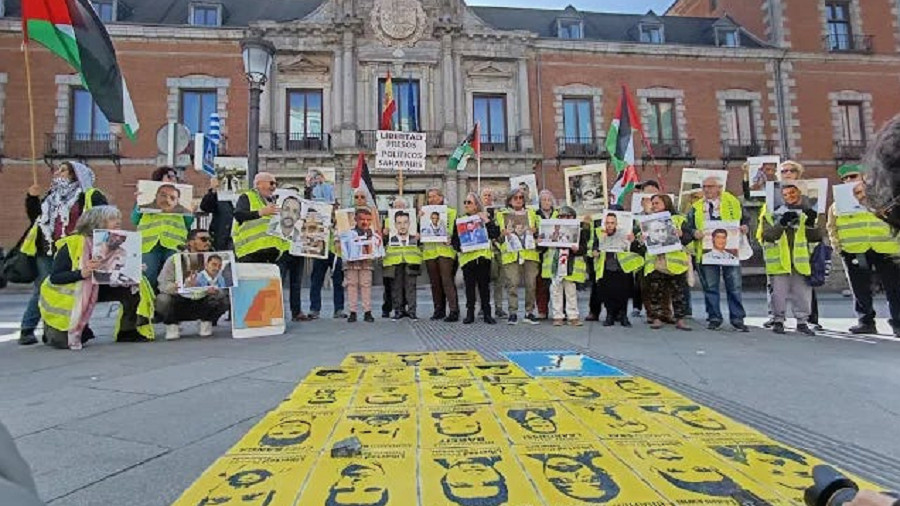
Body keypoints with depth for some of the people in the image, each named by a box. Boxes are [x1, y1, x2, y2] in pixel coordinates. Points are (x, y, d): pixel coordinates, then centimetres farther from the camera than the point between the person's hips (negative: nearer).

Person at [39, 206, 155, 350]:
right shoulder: (72, 243, -24)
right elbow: (54, 278, -24)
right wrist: (82, 273, -41)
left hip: (94, 291, 6)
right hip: (62, 299, -6)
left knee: (134, 288, -14)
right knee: (64, 342, -14)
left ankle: (129, 333, -1)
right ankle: (51, 330, 24)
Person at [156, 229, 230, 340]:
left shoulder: (212, 259, 0)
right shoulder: (175, 259, -5)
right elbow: (163, 284, -13)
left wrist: (215, 290, -33)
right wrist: (173, 287, -37)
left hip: (203, 304, 1)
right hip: (180, 304, -1)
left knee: (224, 298, -25)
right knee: (163, 300, -30)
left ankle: (206, 322, 6)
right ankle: (172, 325, 2)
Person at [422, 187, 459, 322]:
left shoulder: (450, 212, 5)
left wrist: (451, 239, -14)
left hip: (445, 250, -4)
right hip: (429, 251, 4)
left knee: (447, 281, -11)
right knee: (435, 283, 8)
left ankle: (454, 311, -9)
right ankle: (439, 310, 16)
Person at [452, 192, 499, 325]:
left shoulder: (485, 218, 7)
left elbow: (495, 234, -5)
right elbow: (454, 240, 7)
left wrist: (486, 221, -11)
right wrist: (460, 247, -12)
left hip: (483, 255, -1)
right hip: (467, 256, 1)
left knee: (484, 285, 3)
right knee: (469, 286, 3)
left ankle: (487, 313, 12)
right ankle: (470, 314, 11)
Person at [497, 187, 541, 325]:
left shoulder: (532, 213, 19)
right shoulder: (502, 215, 13)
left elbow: (540, 231, 18)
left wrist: (535, 231, -4)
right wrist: (502, 234, -11)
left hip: (530, 253, 2)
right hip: (510, 254, -2)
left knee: (531, 284, 0)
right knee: (512, 284, -7)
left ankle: (529, 312, 10)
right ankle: (513, 313, -1)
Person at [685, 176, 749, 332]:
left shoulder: (733, 202, 9)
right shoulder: (696, 208, 10)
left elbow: (745, 219, 15)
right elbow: (688, 226, 9)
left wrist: (745, 226, -6)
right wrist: (694, 233, -12)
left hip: (730, 250, 0)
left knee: (735, 286, 2)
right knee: (710, 287, 5)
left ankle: (737, 319, 12)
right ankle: (714, 318, 15)